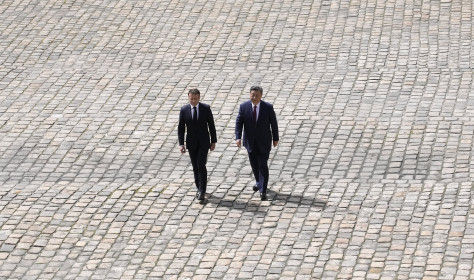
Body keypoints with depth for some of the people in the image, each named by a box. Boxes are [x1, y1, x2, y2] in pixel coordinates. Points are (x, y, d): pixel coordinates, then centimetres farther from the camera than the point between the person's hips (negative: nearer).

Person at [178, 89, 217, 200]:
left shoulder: (206, 108, -6)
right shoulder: (184, 110, -4)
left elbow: (211, 125, 0)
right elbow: (181, 128, -1)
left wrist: (213, 141, 0)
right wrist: (181, 144, -8)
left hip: (203, 142, -2)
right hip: (191, 143, 2)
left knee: (201, 165, -12)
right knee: (195, 167, 9)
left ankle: (202, 191, -7)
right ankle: (199, 188, 24)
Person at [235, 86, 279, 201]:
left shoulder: (268, 107, -12)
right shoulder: (244, 107, -8)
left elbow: (273, 123, -3)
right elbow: (239, 123, -9)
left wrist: (275, 138, 3)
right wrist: (238, 137, -22)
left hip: (264, 142, -3)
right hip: (250, 142, 3)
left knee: (263, 165, -7)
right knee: (254, 164, 17)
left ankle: (263, 191, -5)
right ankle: (258, 182, 41)